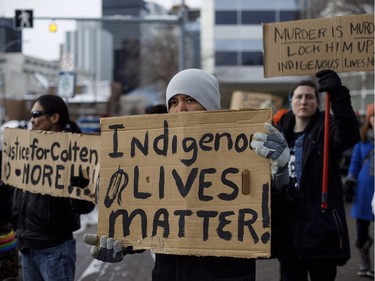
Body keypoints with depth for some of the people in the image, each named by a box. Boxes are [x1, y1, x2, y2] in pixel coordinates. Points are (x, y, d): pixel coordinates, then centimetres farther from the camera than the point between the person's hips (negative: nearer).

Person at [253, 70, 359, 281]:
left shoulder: (325, 129, -3)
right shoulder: (281, 133, 12)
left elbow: (349, 135, -26)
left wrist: (338, 95, -39)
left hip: (319, 223, -5)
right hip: (286, 224, 5)